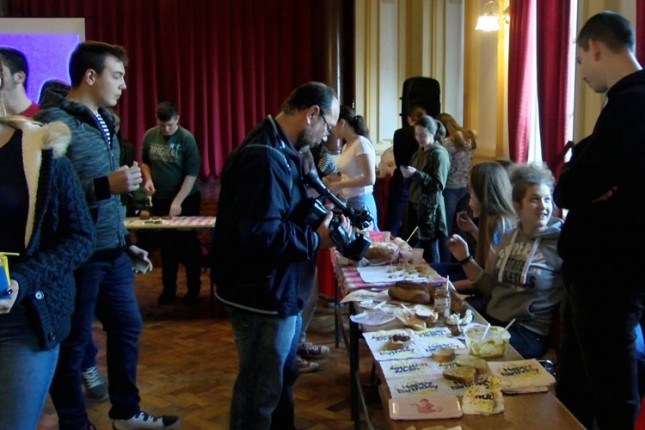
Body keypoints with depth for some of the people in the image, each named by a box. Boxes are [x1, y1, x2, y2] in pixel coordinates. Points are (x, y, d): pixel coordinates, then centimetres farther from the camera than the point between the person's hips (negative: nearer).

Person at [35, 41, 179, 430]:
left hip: (112, 252, 9)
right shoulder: (54, 122, -14)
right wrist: (105, 186, -27)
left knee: (128, 328, 18)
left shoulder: (105, 121, 12)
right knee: (73, 343, 6)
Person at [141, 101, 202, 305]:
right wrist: (148, 178, -8)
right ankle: (168, 288, 21)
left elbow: (191, 174, -17)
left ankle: (193, 289, 13)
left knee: (188, 244, 3)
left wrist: (178, 201, -22)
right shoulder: (150, 136, -2)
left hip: (186, 199, -4)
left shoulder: (186, 138, -15)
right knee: (166, 244, 11)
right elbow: (144, 162, 13)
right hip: (160, 199, 4)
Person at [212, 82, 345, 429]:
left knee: (282, 378, 25)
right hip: (264, 295, -11)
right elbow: (261, 234, -32)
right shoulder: (264, 157, -25)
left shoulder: (279, 150, 10)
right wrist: (316, 240, -19)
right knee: (260, 392, 5)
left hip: (280, 290, 11)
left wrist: (325, 218, 2)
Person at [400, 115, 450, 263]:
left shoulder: (439, 154, -9)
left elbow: (439, 185, -16)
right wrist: (408, 174, 2)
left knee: (429, 251, -5)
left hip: (430, 208, -7)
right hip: (415, 205, 7)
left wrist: (416, 174, -24)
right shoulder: (419, 153, 15)